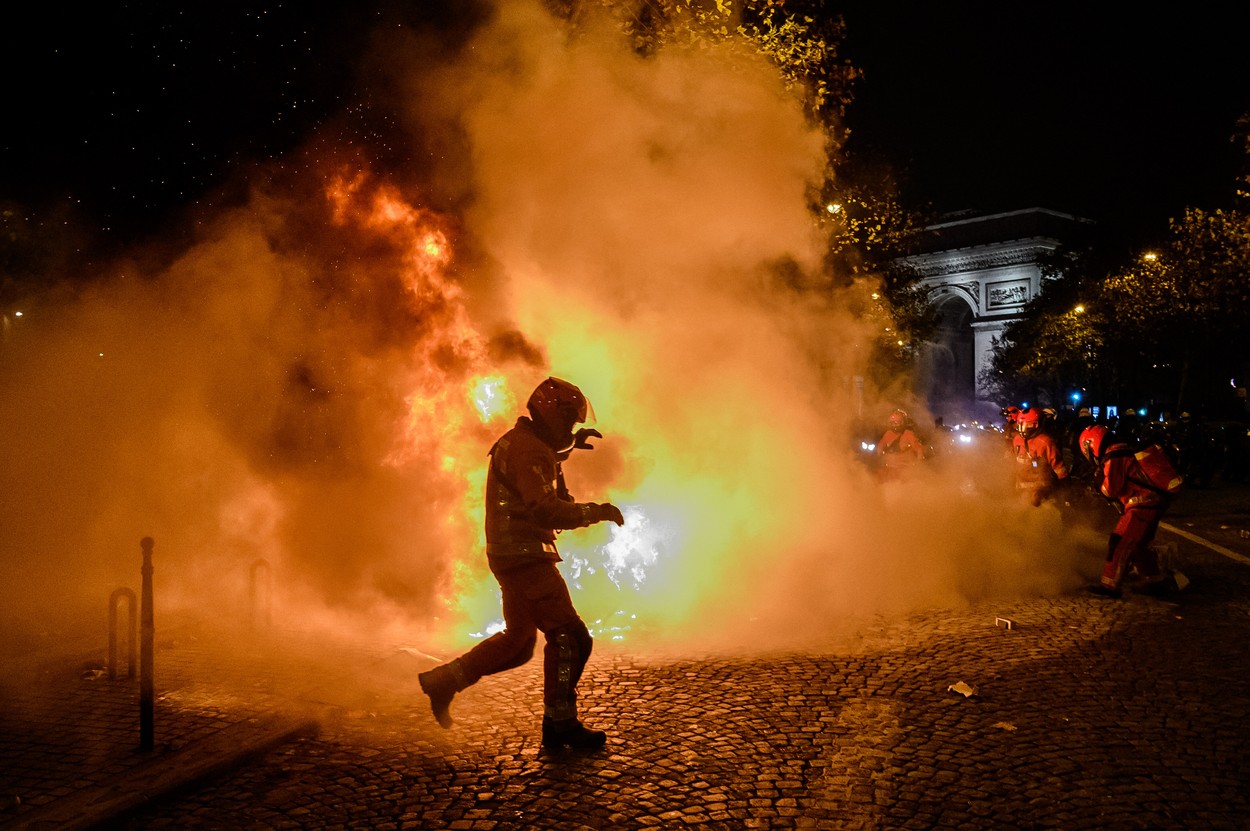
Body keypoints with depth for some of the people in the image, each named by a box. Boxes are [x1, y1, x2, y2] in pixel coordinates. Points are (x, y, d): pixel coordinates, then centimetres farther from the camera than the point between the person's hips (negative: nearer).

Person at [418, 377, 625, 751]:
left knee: (518, 640, 21)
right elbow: (545, 510, -29)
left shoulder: (522, 441, 14)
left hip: (515, 556, 11)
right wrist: (596, 511, -24)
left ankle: (444, 680, 26)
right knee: (569, 637, -9)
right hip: (524, 556, -11)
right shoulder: (527, 450, -18)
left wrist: (572, 444, 26)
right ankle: (560, 724, -2)